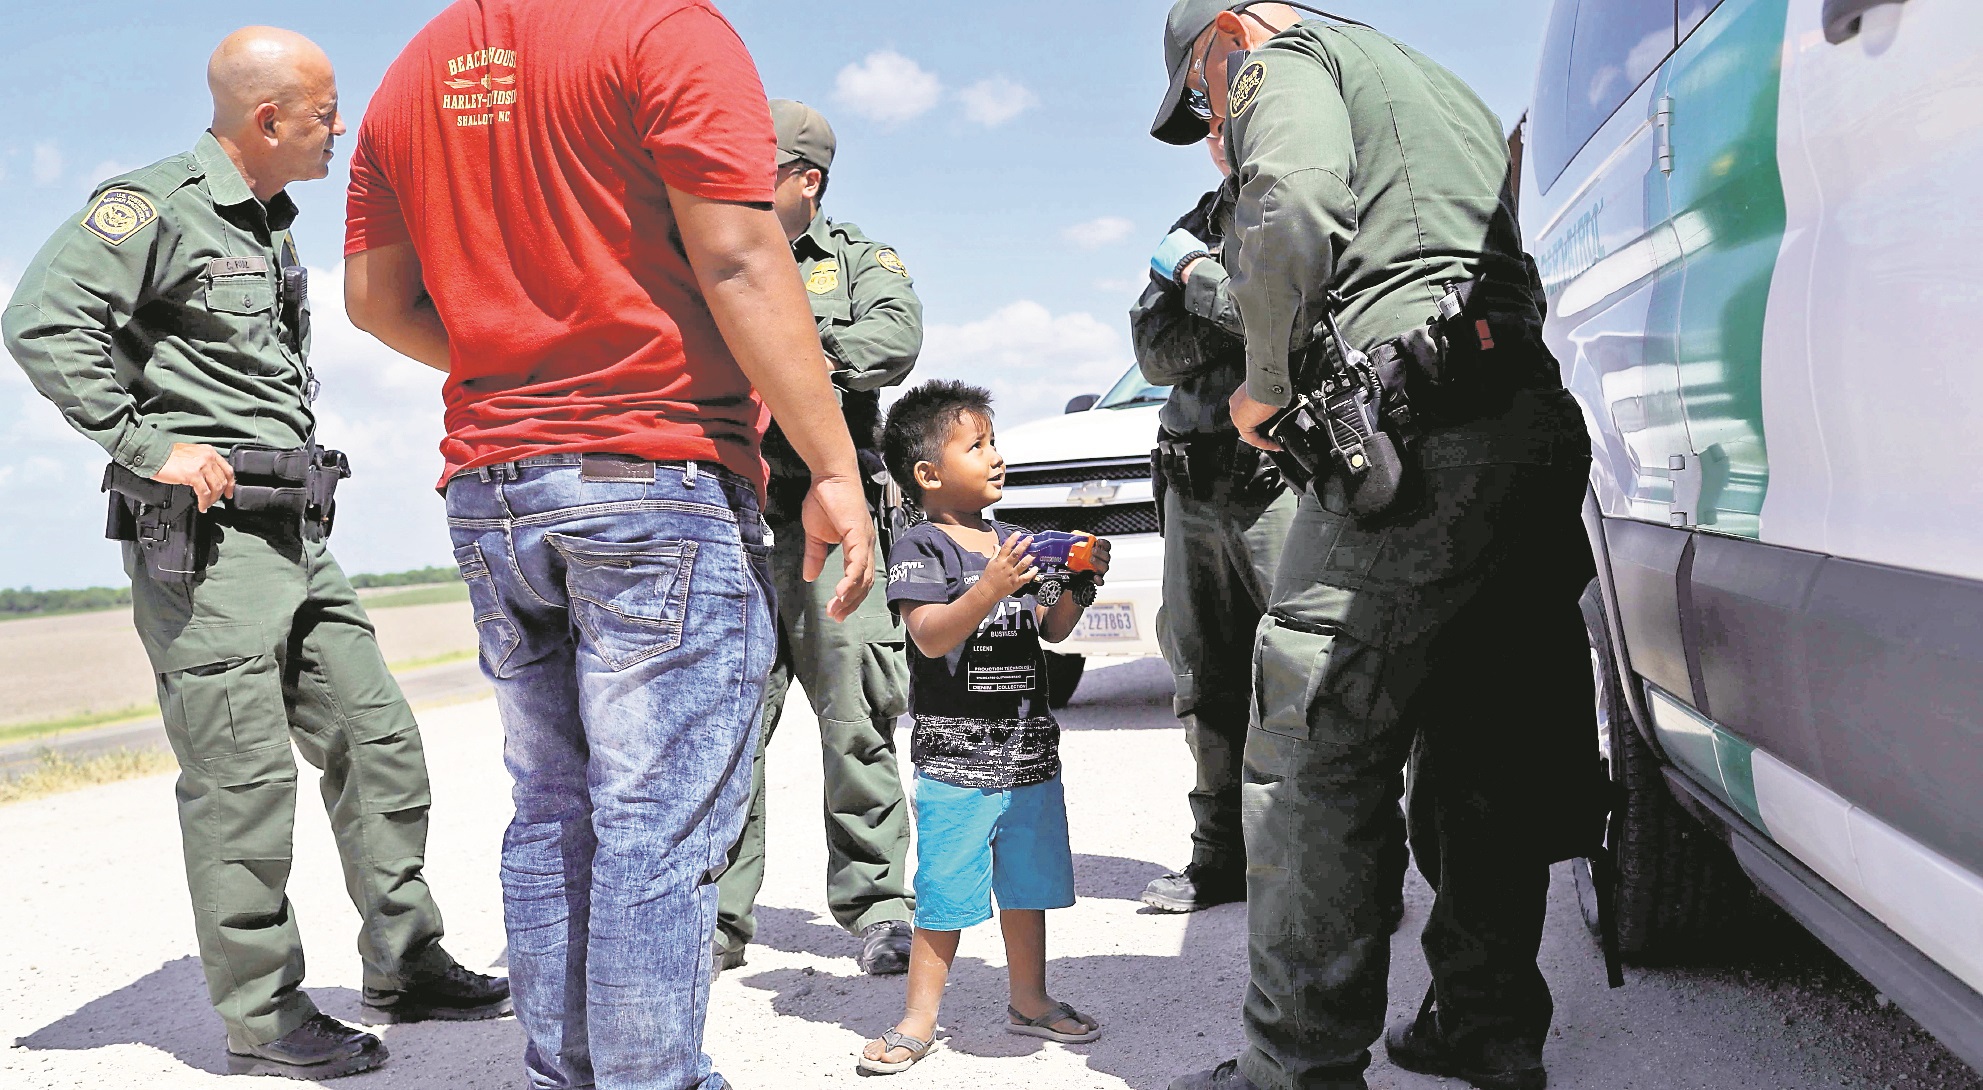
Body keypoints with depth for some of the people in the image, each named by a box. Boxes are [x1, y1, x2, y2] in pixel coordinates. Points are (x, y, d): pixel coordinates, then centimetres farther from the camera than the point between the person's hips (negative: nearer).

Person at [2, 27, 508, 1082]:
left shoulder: (272, 226, 20)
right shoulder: (155, 203, -8)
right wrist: (149, 446, -20)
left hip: (298, 534, 9)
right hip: (204, 534, -9)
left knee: (377, 740, 9)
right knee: (243, 776, -6)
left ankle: (406, 966, 19)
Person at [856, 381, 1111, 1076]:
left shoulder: (1011, 543, 11)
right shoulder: (920, 549, -9)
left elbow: (1051, 630, 15)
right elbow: (931, 636, -21)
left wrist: (1080, 585, -3)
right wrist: (990, 588, -34)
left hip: (1029, 748, 6)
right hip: (954, 752, -6)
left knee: (1027, 884, 16)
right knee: (944, 894, -2)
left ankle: (1029, 1000, 31)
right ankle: (919, 1022, 11)